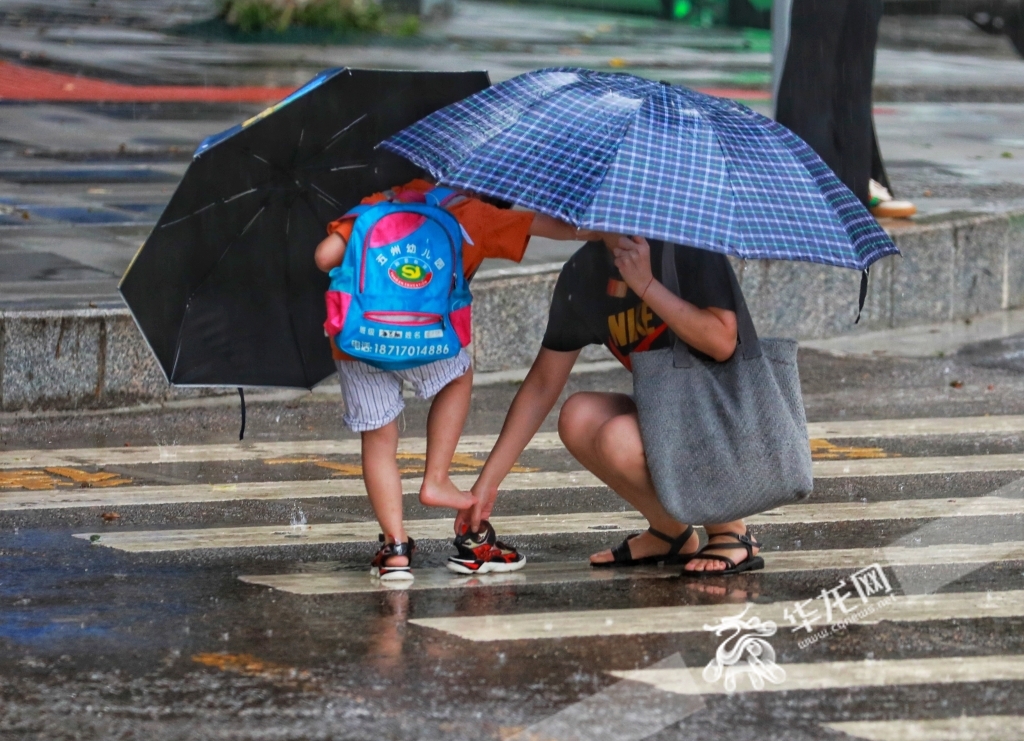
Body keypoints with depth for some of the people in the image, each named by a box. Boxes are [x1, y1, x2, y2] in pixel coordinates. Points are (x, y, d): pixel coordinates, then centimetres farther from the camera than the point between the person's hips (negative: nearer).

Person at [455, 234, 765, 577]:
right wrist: (488, 481, 2)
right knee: (578, 417, -17)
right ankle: (669, 533, 4)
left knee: (618, 439, -27)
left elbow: (722, 343, -27)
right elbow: (542, 385, 5)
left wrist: (646, 285, -27)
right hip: (666, 415, 6)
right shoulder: (582, 274, 1)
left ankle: (731, 533, -5)